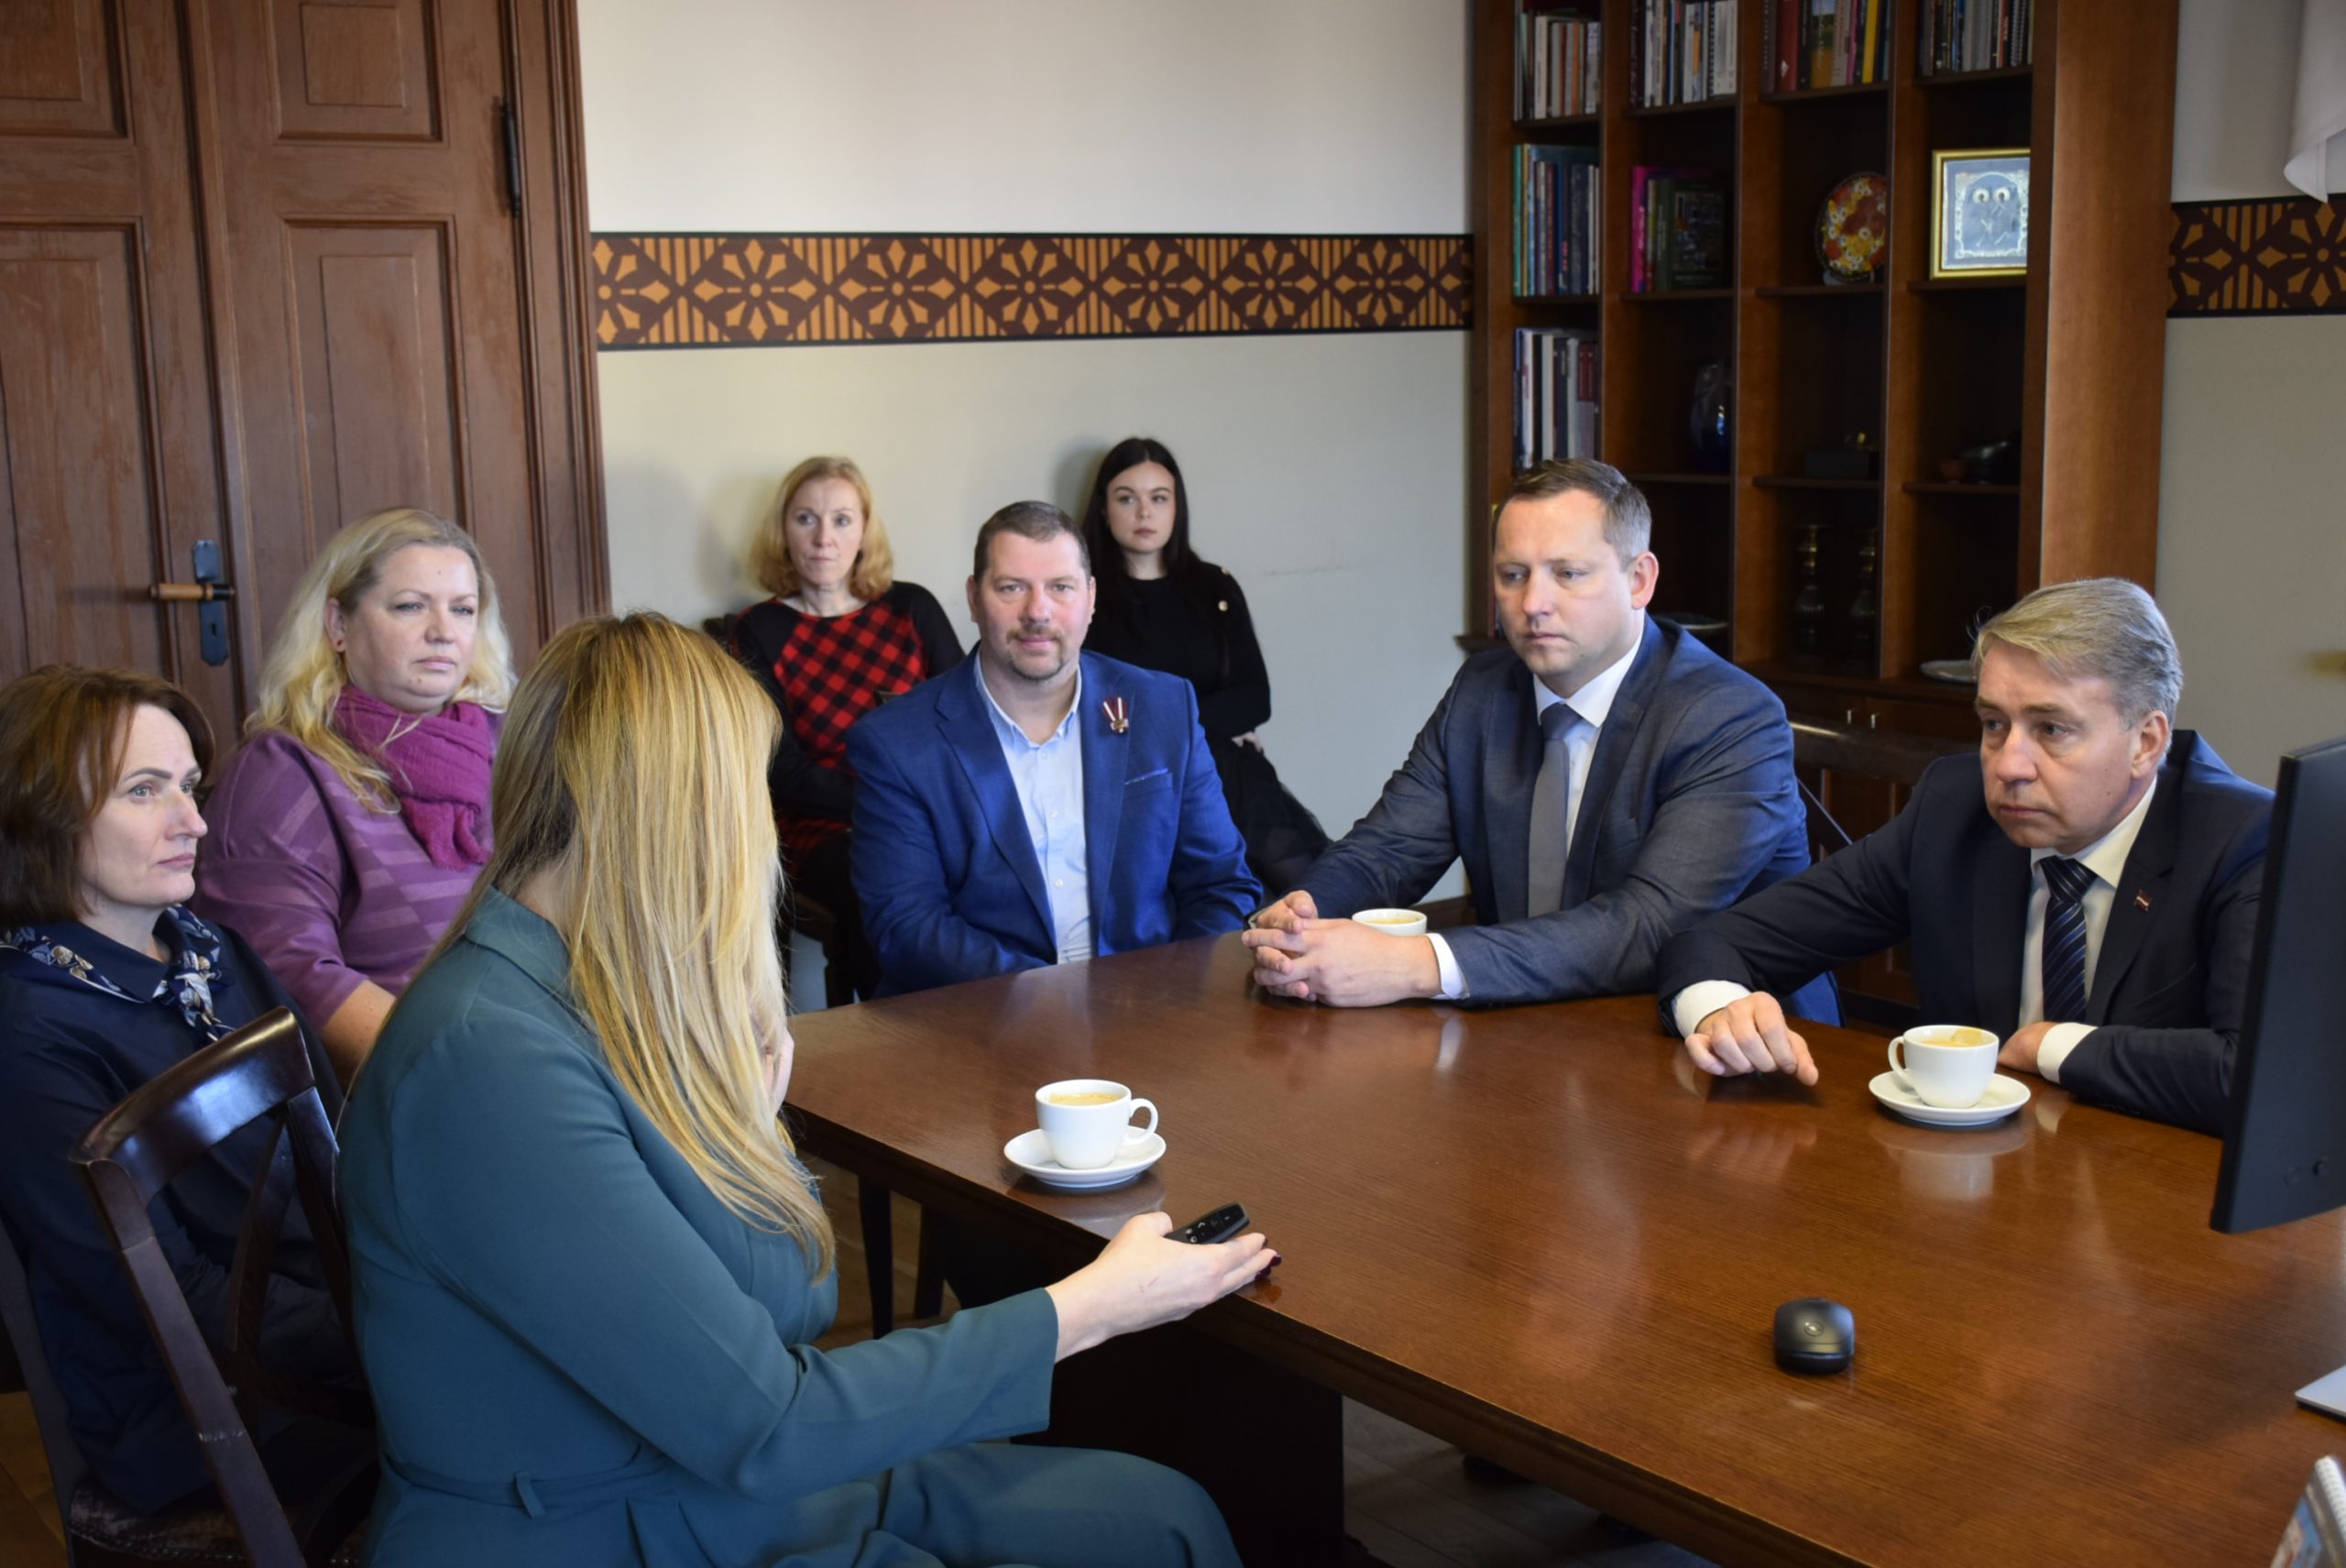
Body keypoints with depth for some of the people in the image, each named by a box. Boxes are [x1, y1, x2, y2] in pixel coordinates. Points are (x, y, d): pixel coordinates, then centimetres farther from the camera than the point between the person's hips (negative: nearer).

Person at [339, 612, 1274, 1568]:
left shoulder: (611, 1002, 4)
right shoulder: (485, 1060, -25)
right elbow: (763, 1426, -24)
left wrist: (752, 1115, -2)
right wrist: (1098, 1303, -17)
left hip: (723, 1478, 9)